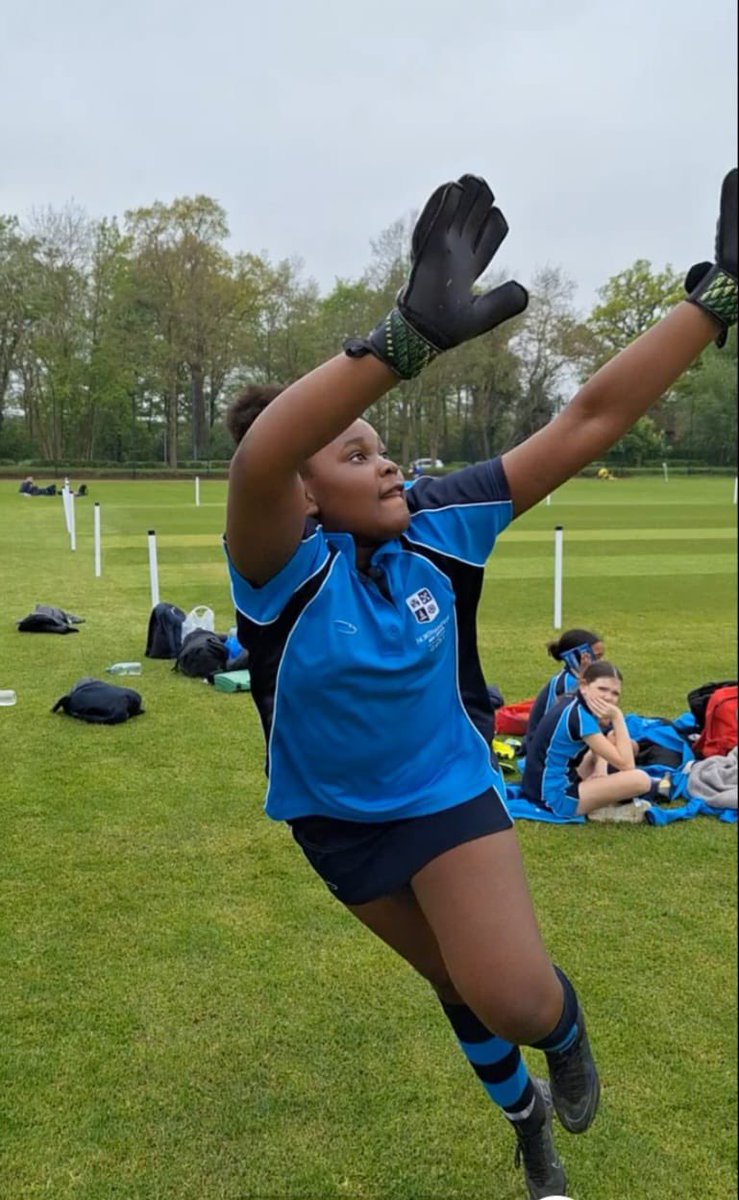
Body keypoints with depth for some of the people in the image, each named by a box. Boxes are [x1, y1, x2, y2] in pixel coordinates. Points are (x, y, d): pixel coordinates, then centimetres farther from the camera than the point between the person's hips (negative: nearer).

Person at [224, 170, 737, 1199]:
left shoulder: (439, 526, -19)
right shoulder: (287, 568, -28)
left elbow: (588, 421, -20)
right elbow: (254, 463, -52)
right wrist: (410, 336, -65)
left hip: (449, 794, 1)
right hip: (335, 820, 0)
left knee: (516, 1000, -14)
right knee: (462, 987, 20)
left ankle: (564, 1022, 27)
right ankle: (527, 1115, 53)